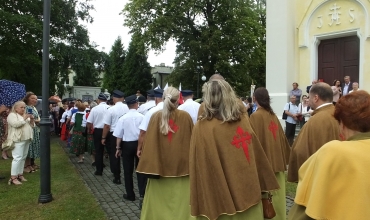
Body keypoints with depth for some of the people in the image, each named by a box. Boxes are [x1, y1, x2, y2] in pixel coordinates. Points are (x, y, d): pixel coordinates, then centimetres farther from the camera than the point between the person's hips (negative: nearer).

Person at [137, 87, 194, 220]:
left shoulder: (156, 117, -6)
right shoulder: (186, 116, -5)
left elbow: (149, 141, -7)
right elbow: (192, 141, 2)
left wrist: (150, 166, -2)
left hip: (159, 166, 0)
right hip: (181, 165, 0)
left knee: (159, 200, 13)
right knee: (180, 200, 11)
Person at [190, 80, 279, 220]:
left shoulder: (202, 128, -18)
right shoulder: (244, 119, -6)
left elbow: (199, 169, -15)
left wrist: (200, 204, -7)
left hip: (220, 202, -4)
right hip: (249, 194, 4)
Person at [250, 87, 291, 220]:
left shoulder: (255, 116, -14)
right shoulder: (273, 115, 5)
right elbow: (281, 137, 10)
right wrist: (285, 156, 20)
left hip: (264, 161, -6)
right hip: (277, 159, 7)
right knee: (277, 192, 16)